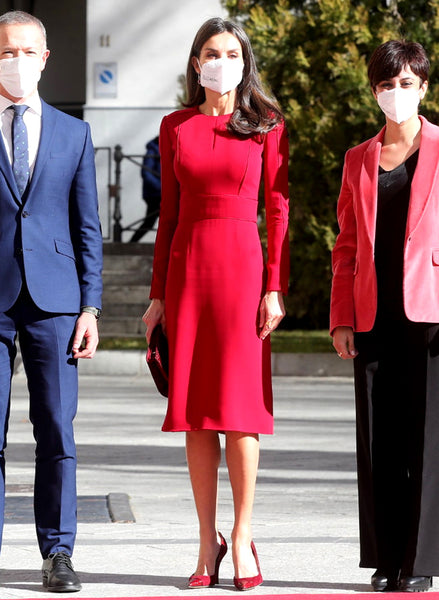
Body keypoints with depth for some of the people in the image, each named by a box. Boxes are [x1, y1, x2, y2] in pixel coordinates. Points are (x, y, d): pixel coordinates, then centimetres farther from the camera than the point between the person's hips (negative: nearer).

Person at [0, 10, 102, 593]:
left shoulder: (73, 134, 12)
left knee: (57, 430, 0)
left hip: (53, 302, 1)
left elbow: (87, 227, 11)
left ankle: (58, 552, 6)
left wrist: (90, 306, 3)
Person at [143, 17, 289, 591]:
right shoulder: (175, 127, 10)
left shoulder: (266, 127, 3)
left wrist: (276, 287, -7)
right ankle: (208, 539, 8)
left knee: (240, 406, -5)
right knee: (195, 411, 2)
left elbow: (278, 210, 1)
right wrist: (158, 294, 8)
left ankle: (243, 537, 2)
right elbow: (169, 212, 12)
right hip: (187, 265, 3)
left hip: (242, 264, -2)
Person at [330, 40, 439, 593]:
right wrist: (341, 318, 6)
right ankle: (384, 561, 11)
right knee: (377, 442, 4)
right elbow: (347, 247, 15)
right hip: (373, 317, 4)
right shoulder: (359, 161, 14)